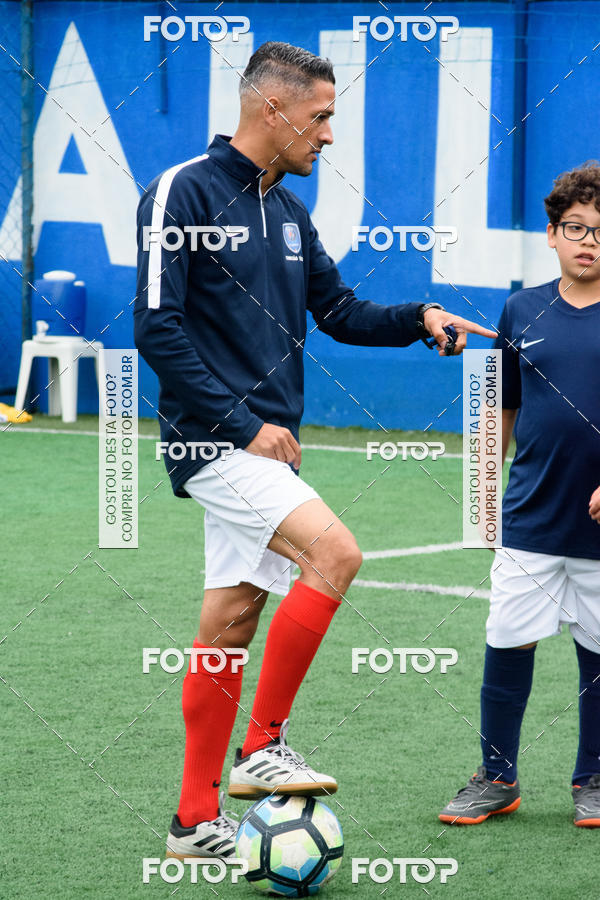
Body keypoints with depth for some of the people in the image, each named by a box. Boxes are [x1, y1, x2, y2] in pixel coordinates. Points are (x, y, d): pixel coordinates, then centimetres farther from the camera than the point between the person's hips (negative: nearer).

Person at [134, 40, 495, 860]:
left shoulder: (286, 213, 14)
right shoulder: (184, 192, -11)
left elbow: (339, 312, 23)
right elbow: (157, 329, -16)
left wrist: (418, 320, 5)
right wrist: (241, 424, -17)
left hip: (260, 442, 8)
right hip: (214, 441, -8)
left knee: (232, 626, 8)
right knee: (334, 551, -22)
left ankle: (197, 822, 14)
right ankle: (263, 745, -12)